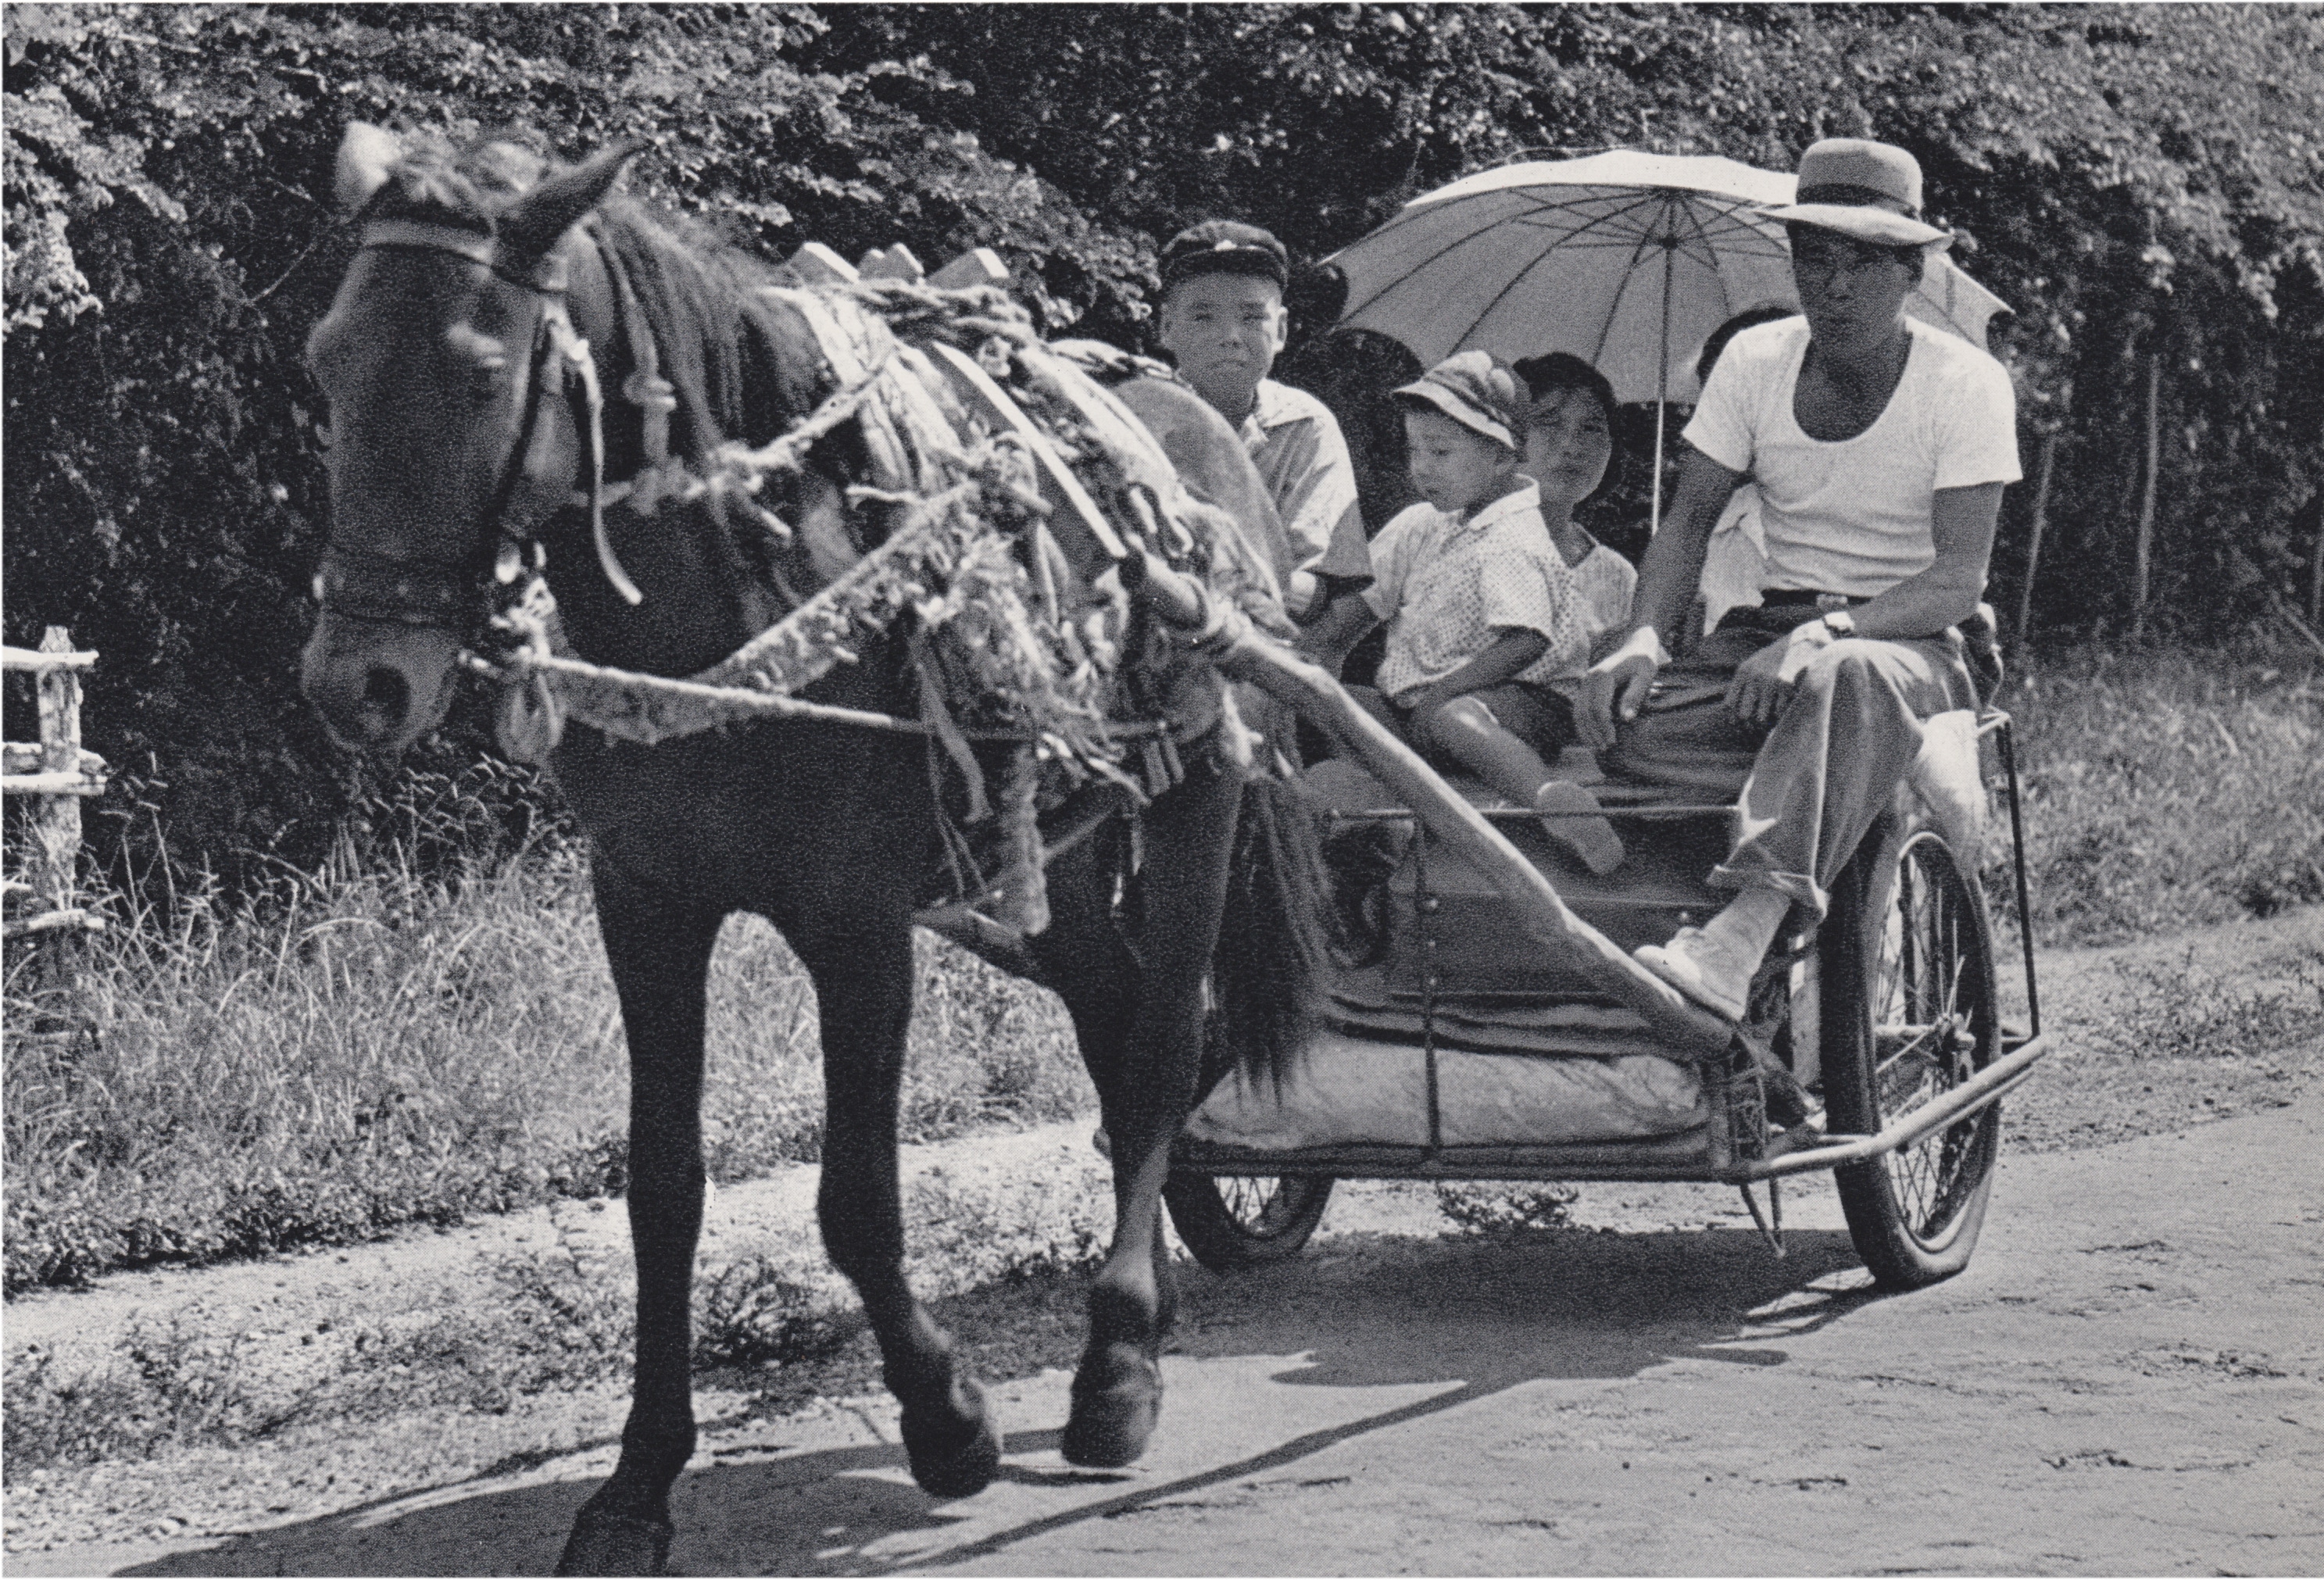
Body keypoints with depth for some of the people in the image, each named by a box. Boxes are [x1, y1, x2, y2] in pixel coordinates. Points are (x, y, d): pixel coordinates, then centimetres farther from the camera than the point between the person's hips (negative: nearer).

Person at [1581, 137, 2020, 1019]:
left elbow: (1959, 580, -15)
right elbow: (1687, 523, 5)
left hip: (1910, 642, -5)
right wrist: (1644, 639, -17)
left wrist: (1823, 633, -32)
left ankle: (1739, 942, -57)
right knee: (1625, 721, -29)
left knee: (1847, 679, -43)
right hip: (1770, 628, 5)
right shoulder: (1754, 361, 6)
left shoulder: (1966, 384, -7)